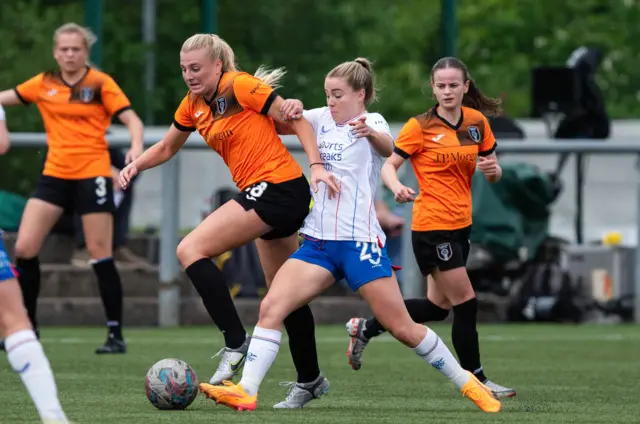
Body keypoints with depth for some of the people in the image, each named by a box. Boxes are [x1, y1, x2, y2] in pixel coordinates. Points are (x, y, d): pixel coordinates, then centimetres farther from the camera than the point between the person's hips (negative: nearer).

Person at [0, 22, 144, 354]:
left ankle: (116, 334, 2)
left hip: (92, 174, -4)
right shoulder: (44, 84, 7)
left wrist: (136, 145, -29)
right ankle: (27, 326, 11)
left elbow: (131, 119, -10)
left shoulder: (100, 83, -4)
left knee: (100, 253, -5)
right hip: (55, 174, 4)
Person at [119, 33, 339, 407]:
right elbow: (167, 148, 25)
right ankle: (311, 379, 25)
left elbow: (299, 122, -11)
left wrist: (316, 165, -22)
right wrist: (137, 165, 7)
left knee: (191, 250, -16)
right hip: (266, 195, 9)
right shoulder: (193, 105, 12)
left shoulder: (241, 86, -12)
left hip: (278, 189, -9)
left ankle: (236, 342, -19)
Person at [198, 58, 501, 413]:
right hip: (318, 241, 5)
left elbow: (387, 147, -27)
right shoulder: (323, 119, 13)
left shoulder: (372, 120, -5)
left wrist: (370, 133, -52)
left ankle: (467, 383, 12)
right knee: (272, 307, -14)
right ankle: (246, 391, -19)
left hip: (360, 241, -5)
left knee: (404, 328, -3)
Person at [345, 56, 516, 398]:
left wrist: (493, 170, -13)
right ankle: (475, 379, 4)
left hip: (460, 225, 7)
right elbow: (389, 165, -8)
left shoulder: (477, 122, 5)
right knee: (465, 302, -7)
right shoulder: (420, 127, -10)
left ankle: (365, 328, 27)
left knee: (439, 306, 13)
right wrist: (396, 187, -29)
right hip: (432, 226, -7)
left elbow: (493, 174, 11)